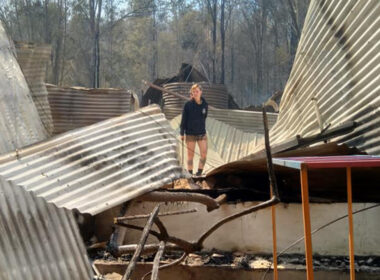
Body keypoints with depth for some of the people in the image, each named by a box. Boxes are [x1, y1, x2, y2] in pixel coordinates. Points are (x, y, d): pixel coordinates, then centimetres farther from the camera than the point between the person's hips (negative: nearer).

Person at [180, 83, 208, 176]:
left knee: (204, 154, -6)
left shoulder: (205, 105, 1)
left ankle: (199, 172, 7)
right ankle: (190, 174, 11)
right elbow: (184, 119, -3)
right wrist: (182, 133, -3)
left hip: (201, 133, 3)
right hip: (190, 134, -3)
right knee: (190, 155, 3)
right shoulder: (188, 105, -8)